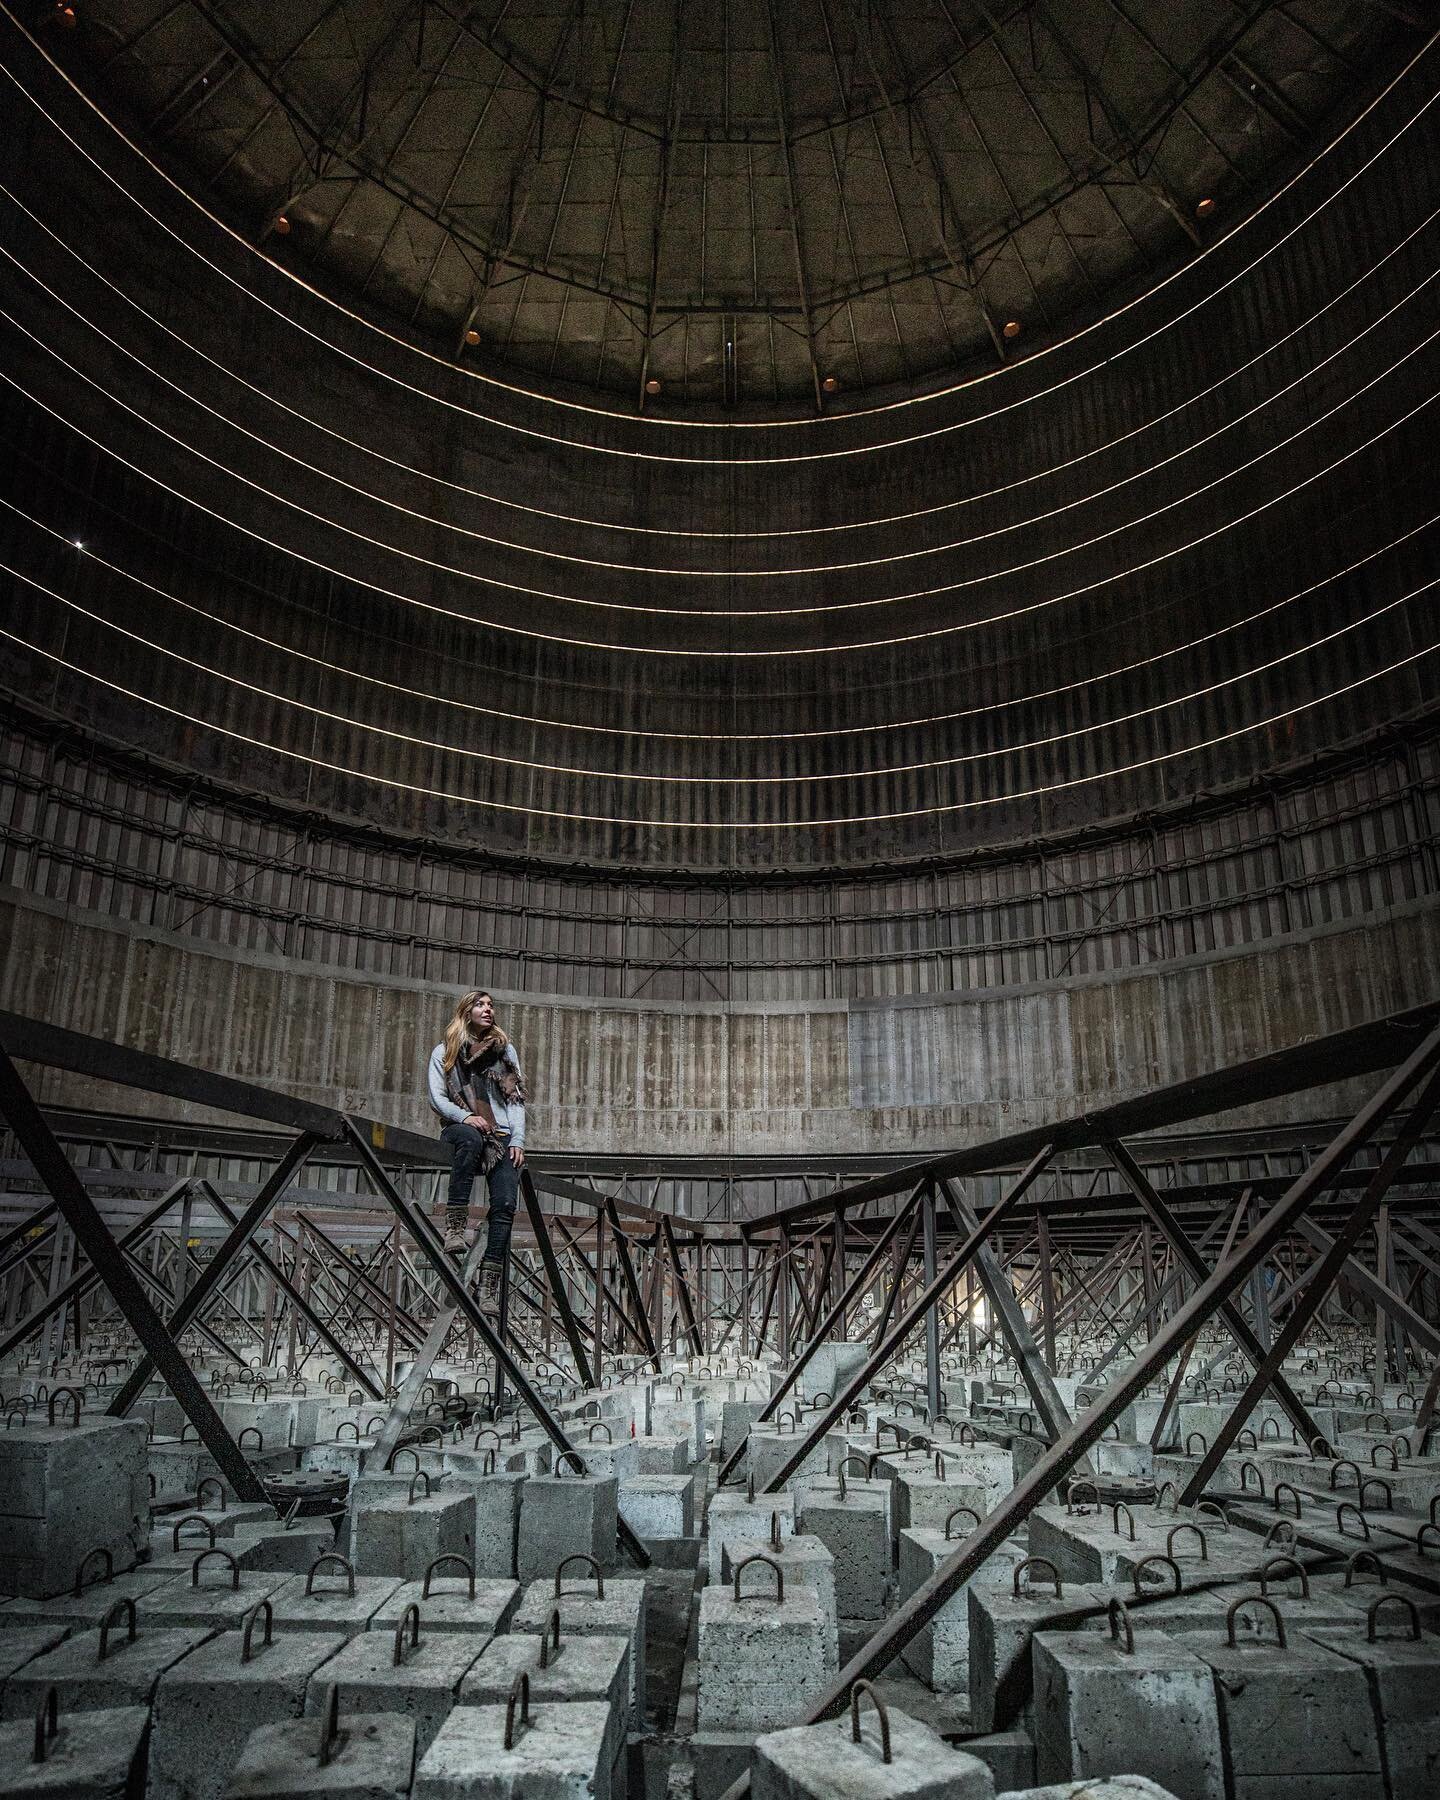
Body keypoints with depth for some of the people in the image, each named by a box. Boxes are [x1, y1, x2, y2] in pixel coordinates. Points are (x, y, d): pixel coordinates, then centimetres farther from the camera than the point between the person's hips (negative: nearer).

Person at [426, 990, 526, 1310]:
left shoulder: (504, 1049, 21)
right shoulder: (444, 1052, 15)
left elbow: (516, 1098, 14)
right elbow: (437, 1097, 3)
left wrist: (517, 1140, 1)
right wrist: (464, 1117, -16)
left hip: (502, 1135, 2)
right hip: (461, 1128, -2)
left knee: (505, 1204, -16)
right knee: (470, 1139, -40)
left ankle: (490, 1284, -17)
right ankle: (455, 1224, -37)